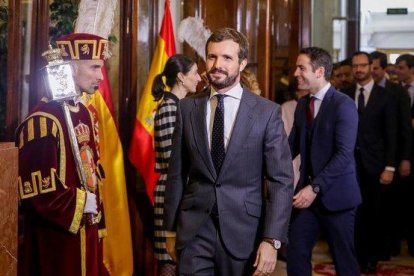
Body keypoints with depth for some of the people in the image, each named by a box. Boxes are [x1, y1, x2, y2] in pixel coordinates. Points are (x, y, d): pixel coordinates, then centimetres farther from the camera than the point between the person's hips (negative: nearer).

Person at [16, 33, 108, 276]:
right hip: (58, 239, -8)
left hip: (88, 232, 8)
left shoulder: (85, 114, 10)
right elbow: (37, 190, -24)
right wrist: (81, 202, -12)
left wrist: (98, 223, 14)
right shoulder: (43, 121, -19)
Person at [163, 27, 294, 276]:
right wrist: (171, 227, 7)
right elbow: (177, 172, 7)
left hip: (244, 231, -1)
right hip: (194, 230, 1)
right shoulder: (188, 108, 3)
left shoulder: (267, 112, -5)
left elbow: (281, 180, -6)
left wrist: (272, 240, -13)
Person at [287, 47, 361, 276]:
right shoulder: (302, 104, 10)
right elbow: (292, 146, 8)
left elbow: (344, 154, -20)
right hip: (308, 190, 6)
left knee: (343, 257, 7)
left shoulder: (343, 105, -13)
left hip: (335, 194, -6)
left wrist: (315, 187, -25)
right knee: (296, 252, 6)